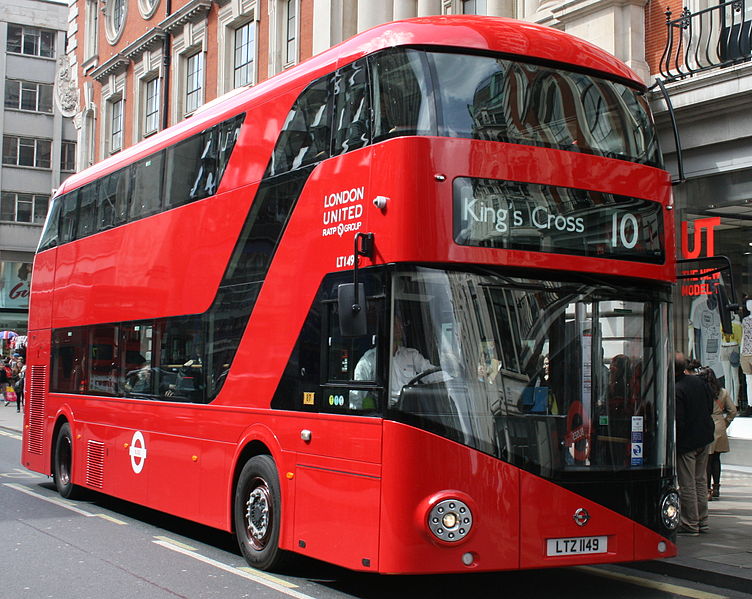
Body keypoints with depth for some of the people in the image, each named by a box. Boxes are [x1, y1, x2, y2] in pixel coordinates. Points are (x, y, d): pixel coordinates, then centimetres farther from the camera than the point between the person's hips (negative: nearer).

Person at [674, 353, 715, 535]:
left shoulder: (675, 391, -24)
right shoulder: (698, 381, 1)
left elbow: (678, 422, -23)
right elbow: (710, 407, 10)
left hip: (687, 442, -8)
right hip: (705, 438, 8)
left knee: (687, 485, 2)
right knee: (701, 480, 17)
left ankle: (690, 524, 7)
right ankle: (702, 521, 24)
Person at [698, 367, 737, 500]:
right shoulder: (723, 392, 4)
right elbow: (733, 411, 7)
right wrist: (724, 424, 16)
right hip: (719, 428, 4)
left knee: (707, 459, 0)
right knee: (716, 458, 15)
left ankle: (707, 490, 0)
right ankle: (716, 488, 20)